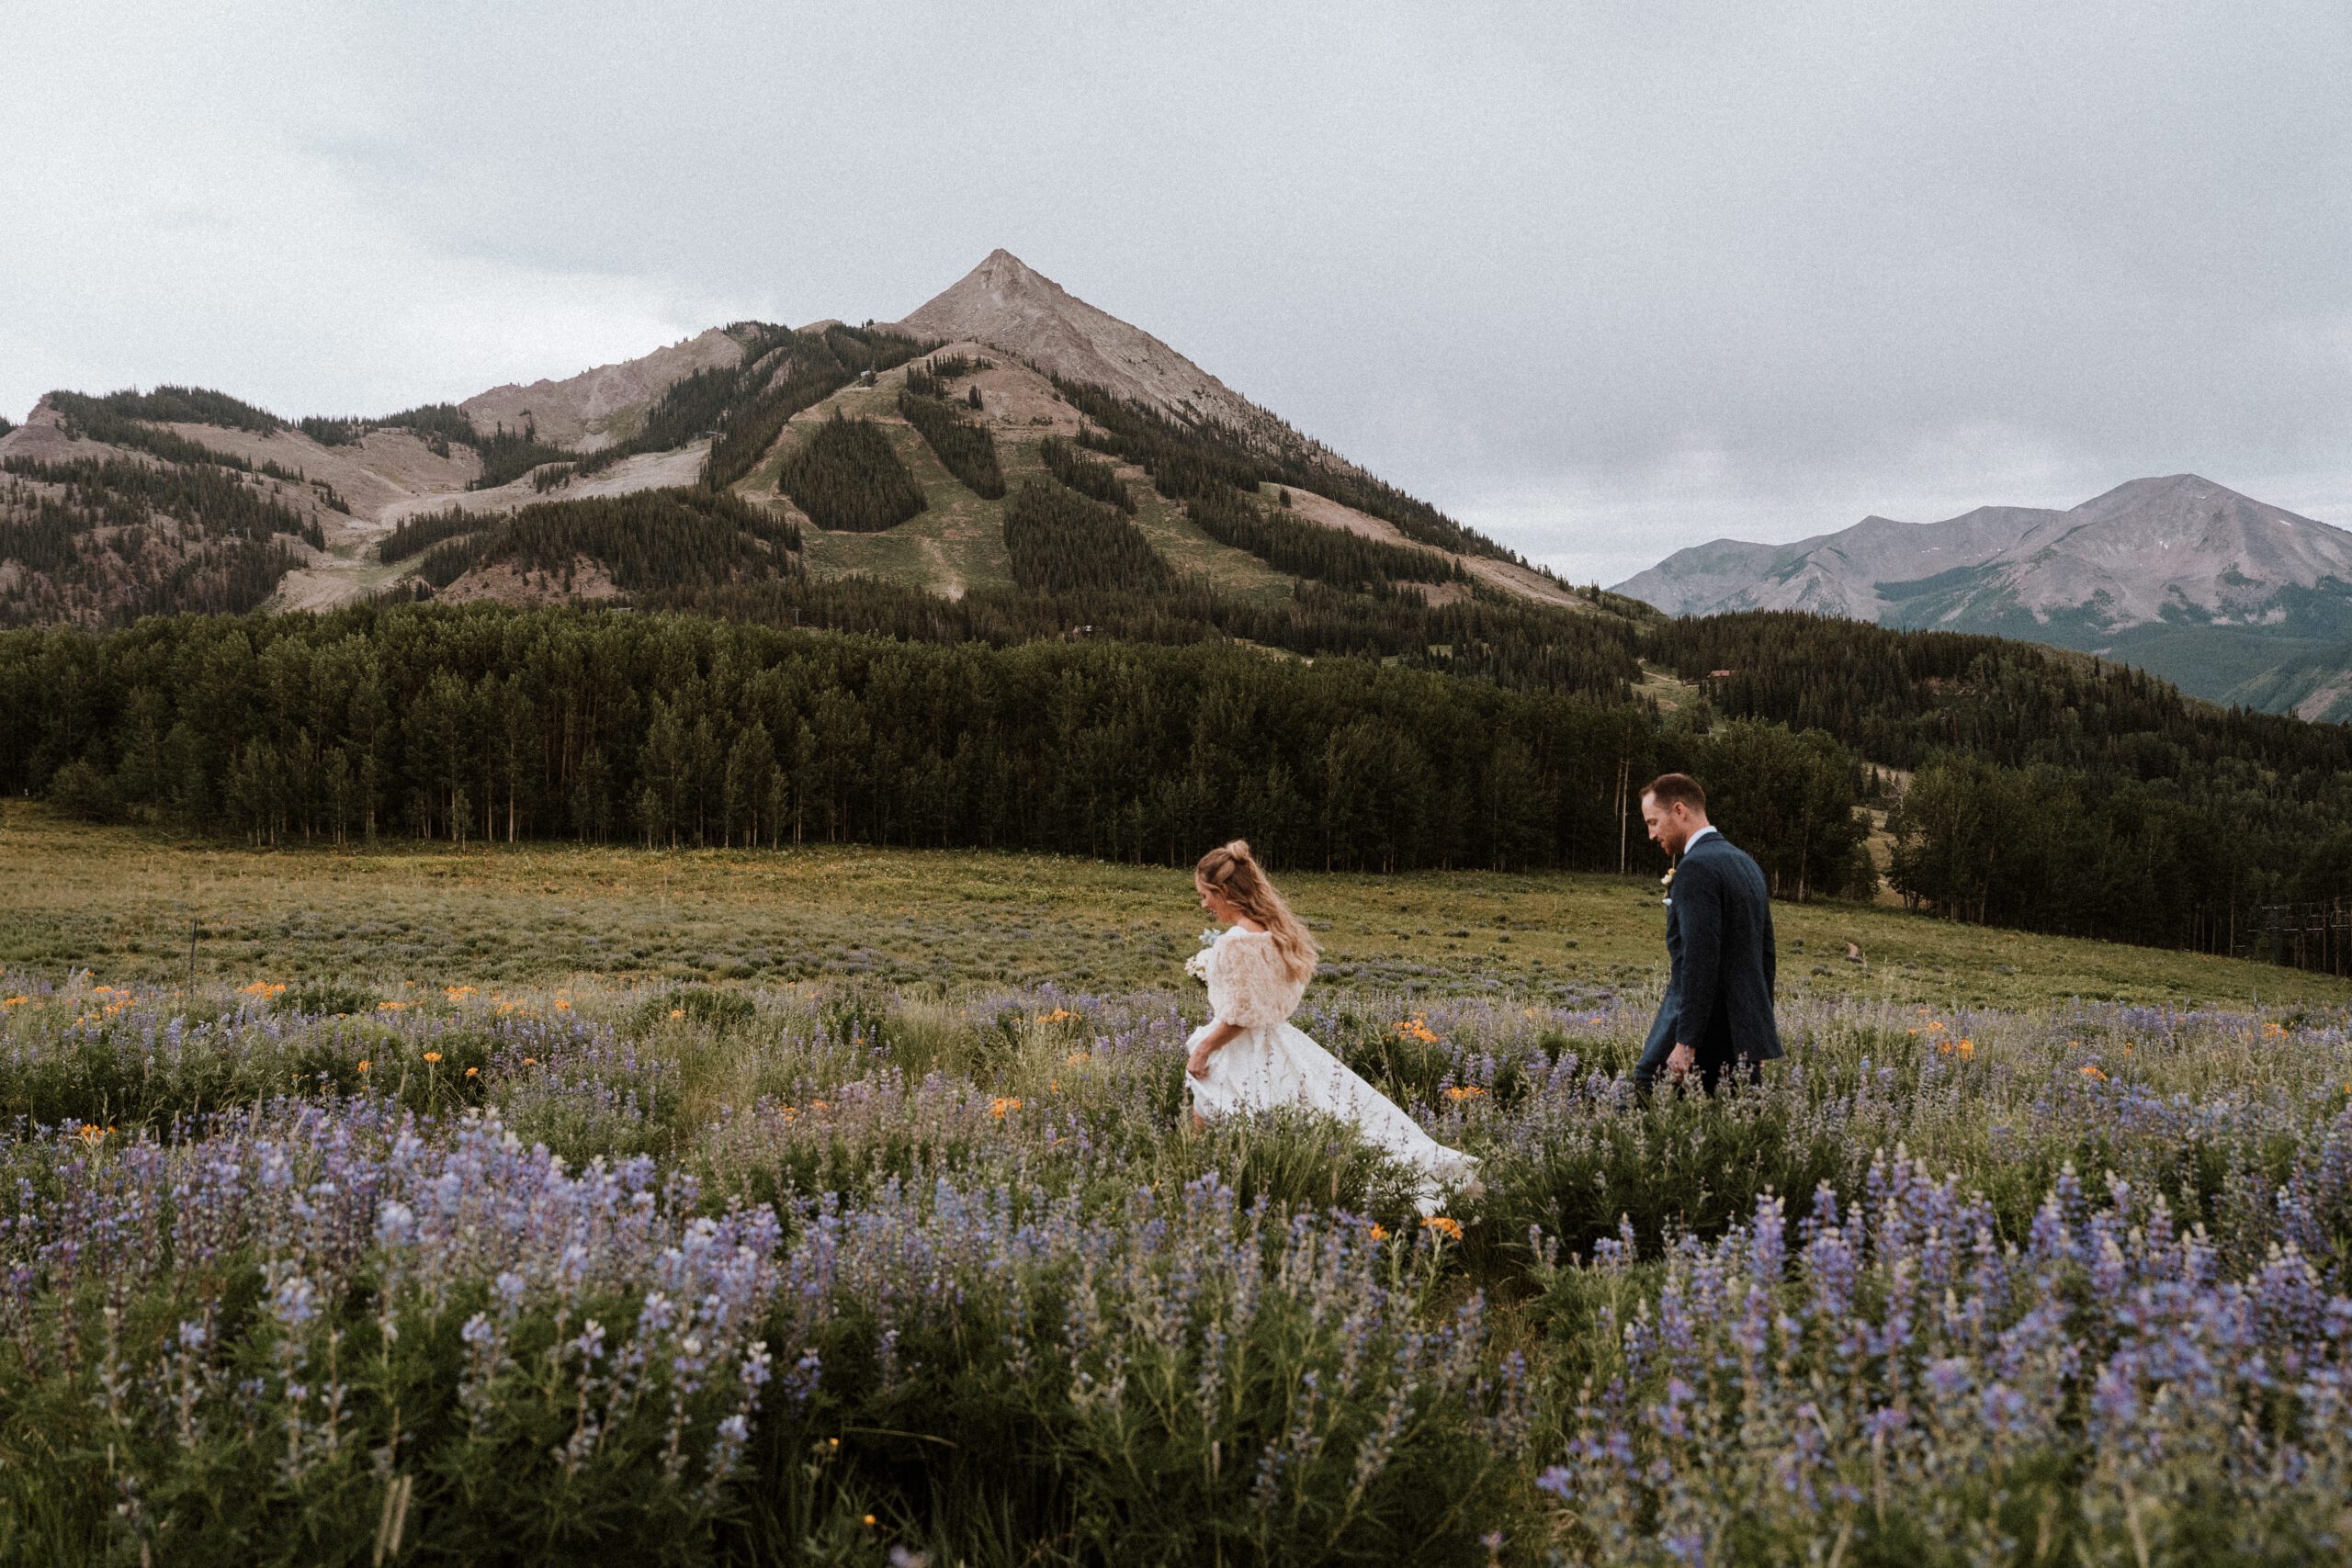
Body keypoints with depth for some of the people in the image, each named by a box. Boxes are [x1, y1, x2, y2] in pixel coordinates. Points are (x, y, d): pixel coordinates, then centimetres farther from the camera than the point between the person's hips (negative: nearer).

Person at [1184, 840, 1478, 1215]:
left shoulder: (1237, 941, -21)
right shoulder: (1273, 930, 7)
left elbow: (1241, 1014, -21)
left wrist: (1202, 1049, -13)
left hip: (1239, 1057, -9)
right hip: (1275, 1043, 9)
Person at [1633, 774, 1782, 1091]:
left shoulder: (1695, 868, -13)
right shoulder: (1747, 863, 17)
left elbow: (1700, 961, -20)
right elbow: (1766, 953, 21)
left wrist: (1685, 1043, -20)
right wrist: (1758, 1031, 26)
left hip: (1707, 1039, -9)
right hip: (1745, 1038, 9)